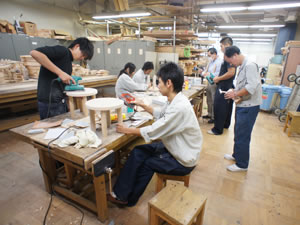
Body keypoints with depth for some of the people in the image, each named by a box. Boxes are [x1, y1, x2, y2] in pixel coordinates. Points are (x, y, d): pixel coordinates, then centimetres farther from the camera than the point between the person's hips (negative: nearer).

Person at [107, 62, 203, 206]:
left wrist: (126, 130, -13)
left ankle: (125, 197, 24)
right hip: (175, 148, 8)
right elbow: (160, 114, 18)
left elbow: (152, 133, -26)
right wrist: (142, 104, 14)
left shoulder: (179, 107, -30)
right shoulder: (175, 100, -1)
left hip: (183, 161, -8)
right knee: (138, 152, 2)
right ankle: (122, 194, 15)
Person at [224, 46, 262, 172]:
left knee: (242, 136, 0)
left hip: (249, 106, -9)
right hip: (242, 105, 10)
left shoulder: (250, 66, -17)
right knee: (238, 133, 20)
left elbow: (251, 87, -27)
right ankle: (237, 155, 37)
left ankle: (242, 164, 15)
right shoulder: (242, 67, 12)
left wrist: (235, 94, -16)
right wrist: (234, 91, 3)